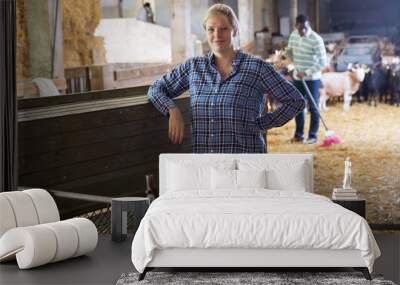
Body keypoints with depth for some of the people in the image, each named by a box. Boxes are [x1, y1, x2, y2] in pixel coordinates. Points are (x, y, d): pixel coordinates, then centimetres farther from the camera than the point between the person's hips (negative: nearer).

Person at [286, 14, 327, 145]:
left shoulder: (316, 40, -20)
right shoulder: (294, 35, 1)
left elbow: (322, 63, -22)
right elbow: (289, 51, 20)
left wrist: (307, 72, -23)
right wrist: (297, 64, 10)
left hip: (312, 78, -6)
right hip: (297, 77, 6)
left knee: (313, 107, -2)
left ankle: (313, 136, 4)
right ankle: (299, 134, 21)